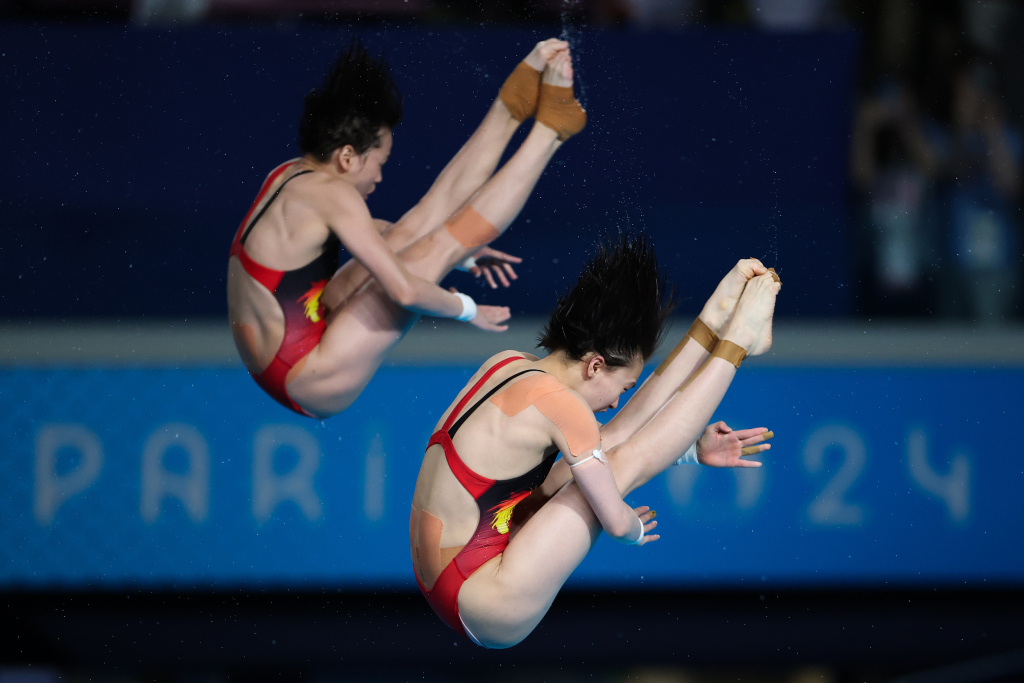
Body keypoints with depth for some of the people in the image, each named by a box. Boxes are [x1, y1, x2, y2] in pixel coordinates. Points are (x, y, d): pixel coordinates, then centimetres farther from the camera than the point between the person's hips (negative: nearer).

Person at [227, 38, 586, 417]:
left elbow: (364, 234, 26)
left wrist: (462, 252, 26)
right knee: (435, 250, -10)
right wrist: (466, 309, -7)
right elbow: (404, 290, -25)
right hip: (309, 382, -9)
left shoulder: (291, 175, 9)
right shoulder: (330, 194, -20)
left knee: (420, 226, 8)